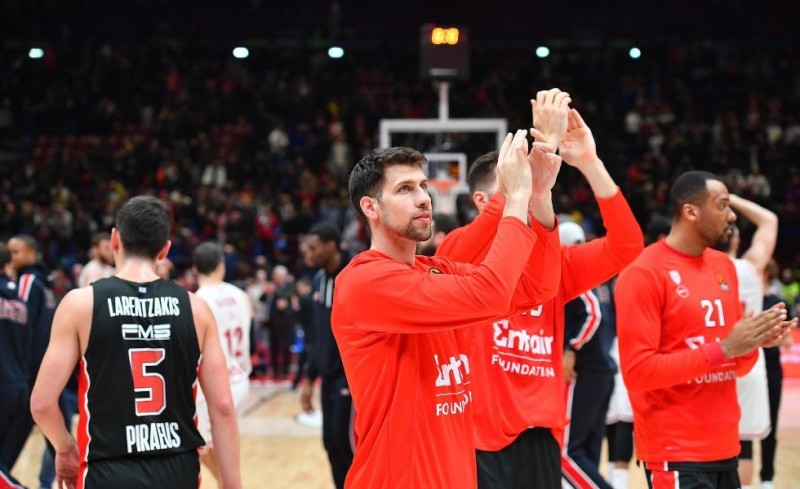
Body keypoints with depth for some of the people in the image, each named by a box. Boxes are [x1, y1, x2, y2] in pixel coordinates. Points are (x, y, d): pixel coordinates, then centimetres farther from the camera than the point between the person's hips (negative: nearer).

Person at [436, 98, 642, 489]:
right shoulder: (459, 253, -3)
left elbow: (626, 247, 0)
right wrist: (543, 152, -28)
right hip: (483, 441, -5)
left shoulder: (553, 262, 12)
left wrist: (589, 163, -8)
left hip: (542, 439, 6)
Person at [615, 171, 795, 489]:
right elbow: (638, 371, -18)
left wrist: (754, 343, -4)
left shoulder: (724, 266, 11)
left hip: (724, 446, 7)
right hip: (675, 451, -7)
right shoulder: (644, 274, -12)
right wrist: (723, 349, -20)